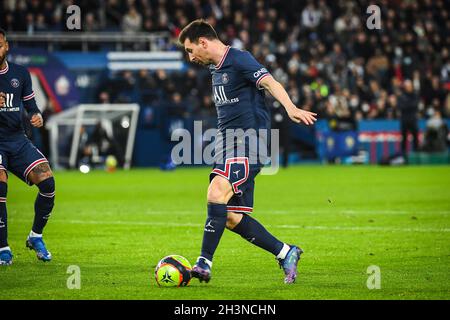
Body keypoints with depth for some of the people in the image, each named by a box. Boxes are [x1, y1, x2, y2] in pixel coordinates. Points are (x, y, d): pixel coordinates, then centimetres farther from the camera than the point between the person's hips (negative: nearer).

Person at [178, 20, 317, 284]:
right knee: (232, 219, 3)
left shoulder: (240, 59, -8)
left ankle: (205, 264, -29)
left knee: (216, 193, -28)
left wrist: (291, 108, -41)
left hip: (247, 141, -10)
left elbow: (270, 82, -24)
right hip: (227, 143, 10)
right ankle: (286, 253, 15)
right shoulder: (216, 68, 20)